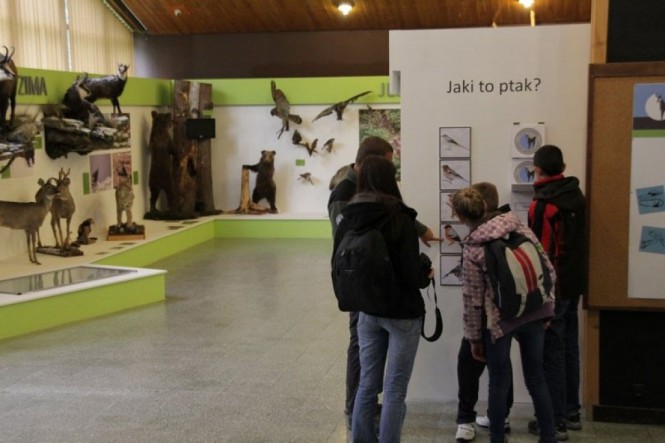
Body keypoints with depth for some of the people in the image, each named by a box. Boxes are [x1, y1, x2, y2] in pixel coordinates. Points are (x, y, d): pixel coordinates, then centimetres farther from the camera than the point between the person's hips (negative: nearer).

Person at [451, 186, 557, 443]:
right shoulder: (518, 227, 0)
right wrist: (546, 308, 12)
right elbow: (548, 270, 2)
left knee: (499, 383, 10)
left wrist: (474, 338, 4)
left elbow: (473, 298, -6)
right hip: (534, 314, 4)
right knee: (536, 378, 15)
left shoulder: (472, 249, -8)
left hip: (500, 321, -3)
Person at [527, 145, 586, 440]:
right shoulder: (577, 197, 6)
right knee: (569, 349, 16)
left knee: (552, 353, -2)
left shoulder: (542, 205, -17)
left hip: (551, 287, -8)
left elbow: (540, 250, -17)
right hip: (573, 284, 8)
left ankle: (556, 422, 3)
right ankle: (571, 413, 25)